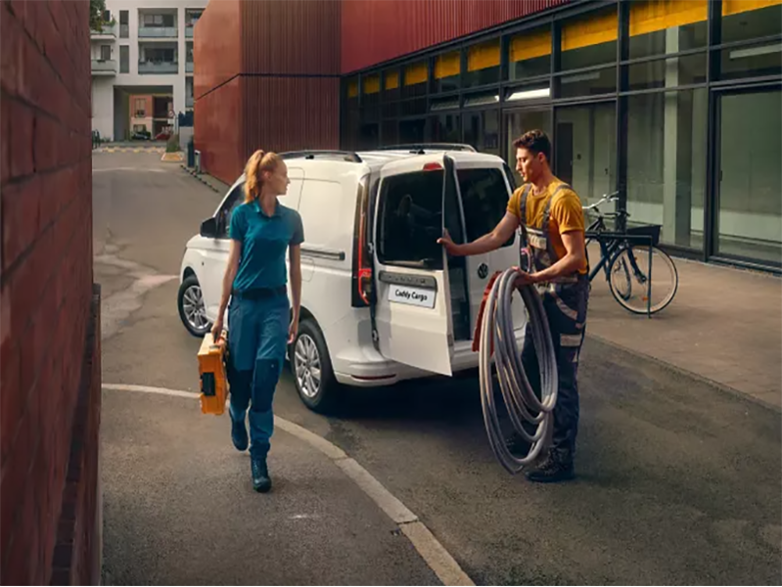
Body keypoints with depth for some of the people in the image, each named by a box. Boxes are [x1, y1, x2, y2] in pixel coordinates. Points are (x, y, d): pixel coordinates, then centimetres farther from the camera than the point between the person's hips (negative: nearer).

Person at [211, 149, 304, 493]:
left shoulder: (291, 219, 6)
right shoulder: (242, 215, -1)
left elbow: (295, 269, 12)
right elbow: (232, 265, 2)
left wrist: (295, 316, 11)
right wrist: (220, 315, 3)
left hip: (275, 304, 1)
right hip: (244, 302, -1)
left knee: (265, 380, -7)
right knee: (240, 376, 8)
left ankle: (259, 458, 0)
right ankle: (237, 419, 44)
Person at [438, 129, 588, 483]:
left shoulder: (563, 200, -21)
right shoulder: (522, 196, 7)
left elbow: (576, 258, -24)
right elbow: (497, 237, 5)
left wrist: (534, 277, -29)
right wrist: (458, 249, -5)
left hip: (568, 291, -9)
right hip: (542, 291, 9)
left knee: (562, 378, -6)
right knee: (529, 367, 16)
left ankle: (562, 457, 0)